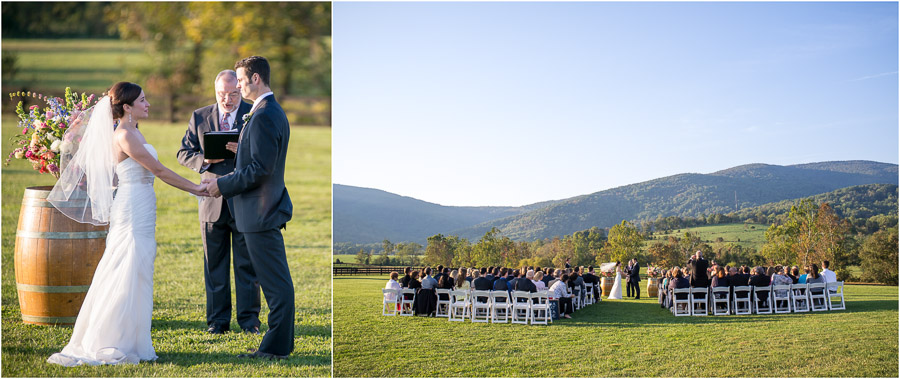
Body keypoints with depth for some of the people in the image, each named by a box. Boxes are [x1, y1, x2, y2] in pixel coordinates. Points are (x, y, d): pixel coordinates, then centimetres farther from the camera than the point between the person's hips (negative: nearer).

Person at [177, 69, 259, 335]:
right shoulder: (199, 117, 8)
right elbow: (184, 153, 9)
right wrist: (205, 160, -12)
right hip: (213, 201, 2)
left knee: (246, 263, 3)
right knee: (214, 263, 7)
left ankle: (249, 318, 11)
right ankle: (218, 319, 15)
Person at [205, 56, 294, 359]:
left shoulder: (263, 116, -18)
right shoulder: (275, 112, 14)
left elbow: (260, 169, -23)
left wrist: (222, 185, -15)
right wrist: (241, 151, 14)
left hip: (260, 212, -11)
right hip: (269, 208, 11)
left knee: (276, 283, -3)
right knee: (278, 282, 14)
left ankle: (276, 346, 3)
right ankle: (281, 342, 22)